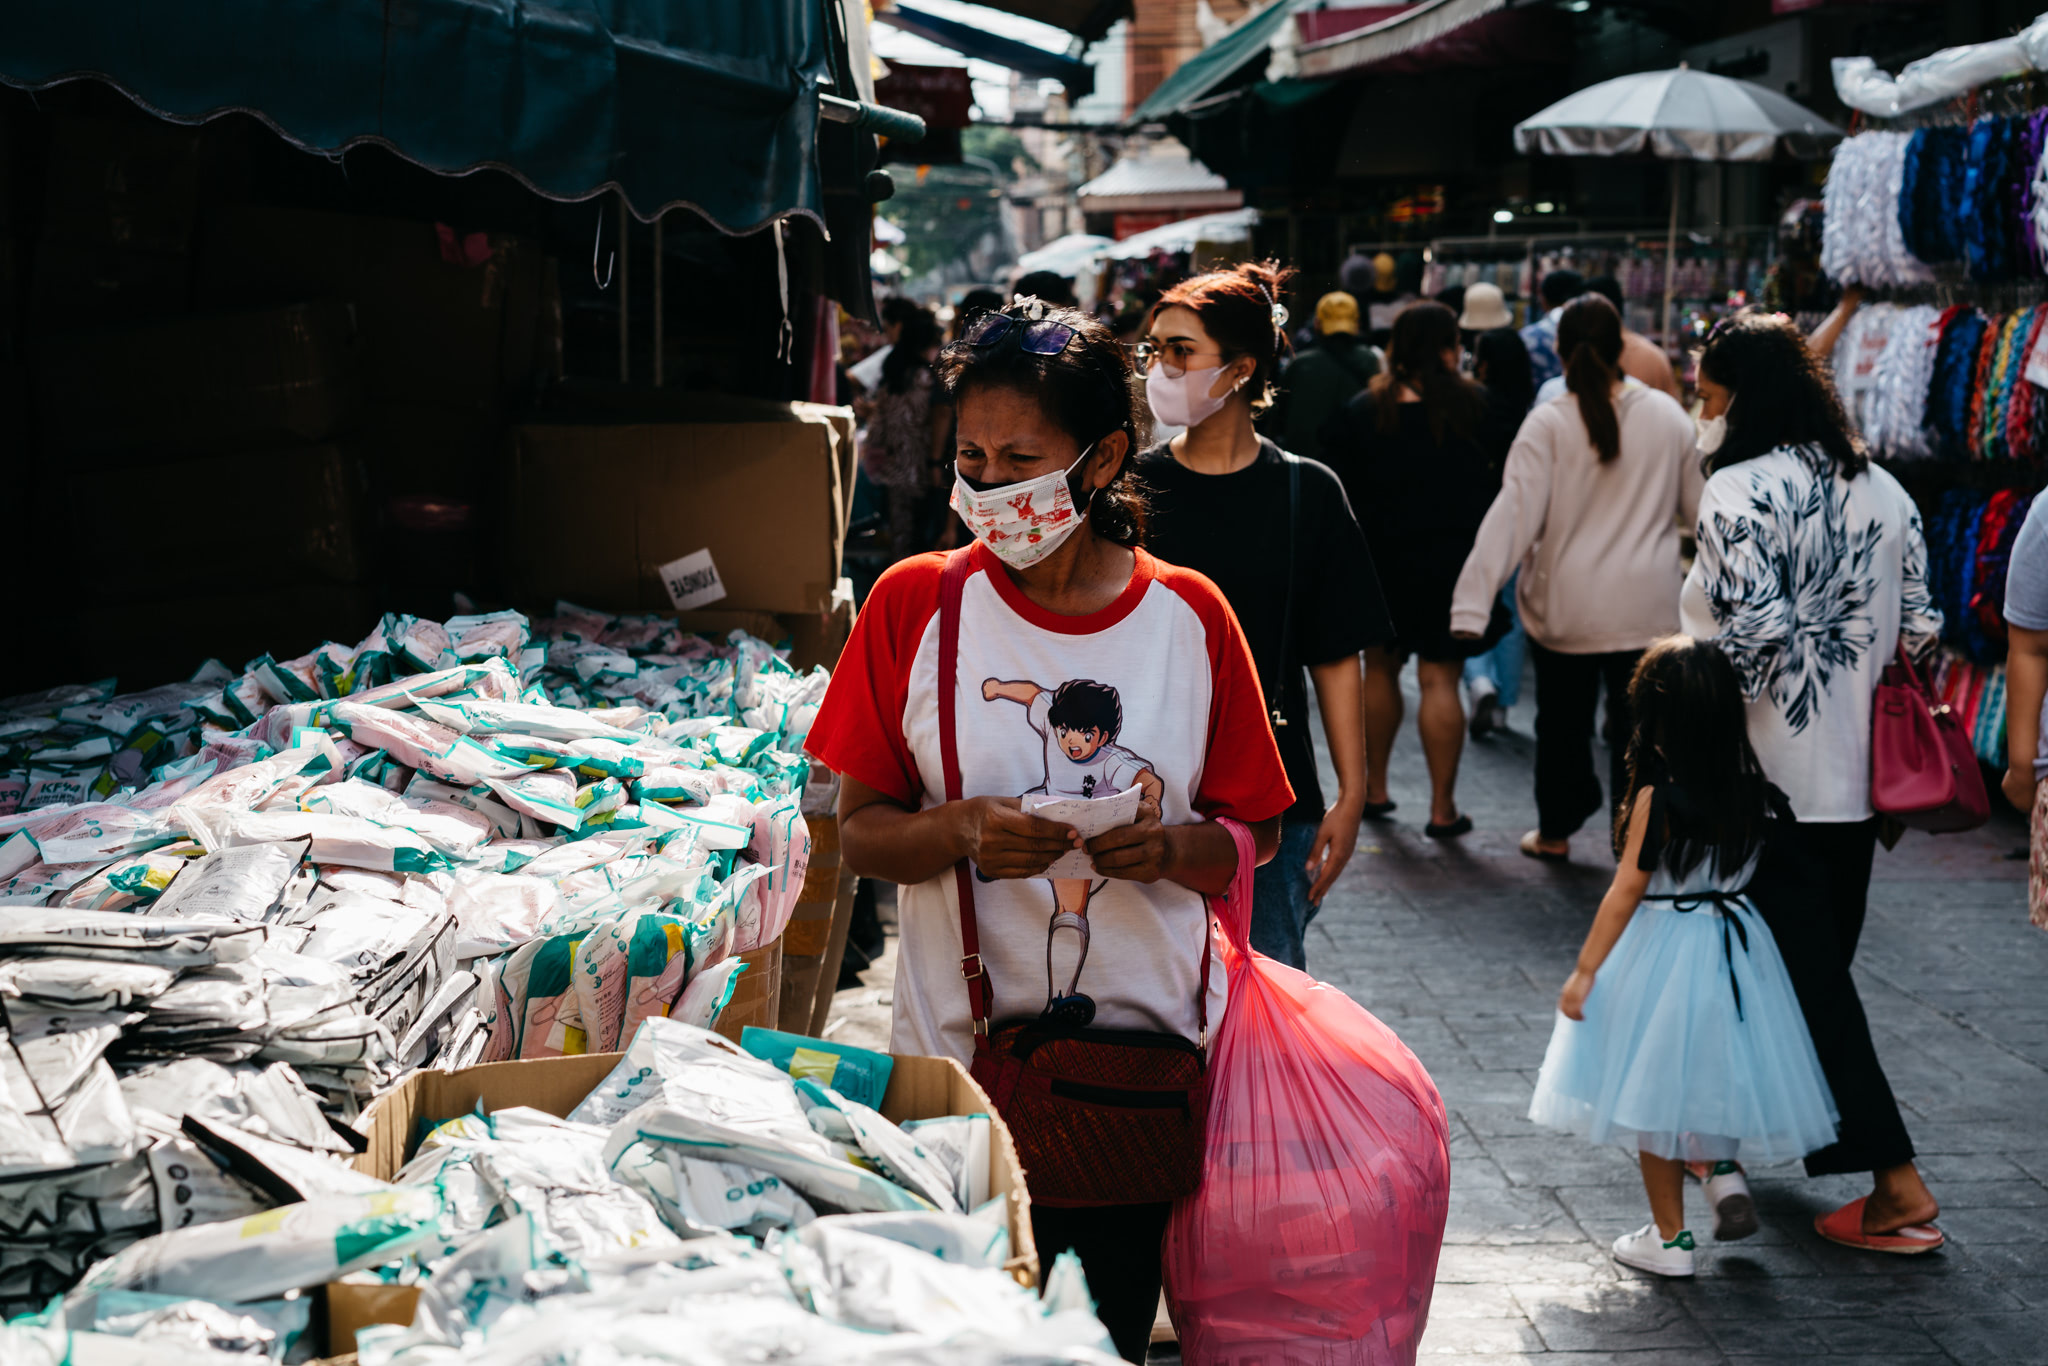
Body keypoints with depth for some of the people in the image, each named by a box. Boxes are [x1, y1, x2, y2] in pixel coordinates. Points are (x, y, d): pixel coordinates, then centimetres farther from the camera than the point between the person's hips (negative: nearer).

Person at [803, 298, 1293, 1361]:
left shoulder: (1186, 615, 0)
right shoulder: (916, 604, -2)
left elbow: (1247, 835, 4)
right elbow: (858, 834, 0)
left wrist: (1170, 848, -17)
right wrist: (963, 830, -21)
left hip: (1142, 1052, 1)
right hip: (958, 1055, 0)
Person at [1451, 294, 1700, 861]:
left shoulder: (1548, 424, -12)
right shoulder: (1667, 415, -3)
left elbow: (1515, 515, -19)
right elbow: (1696, 507, 9)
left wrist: (1473, 601, -22)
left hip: (1565, 607, -1)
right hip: (1647, 607, 1)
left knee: (1563, 722, 16)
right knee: (1637, 723, 7)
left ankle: (1556, 830, 31)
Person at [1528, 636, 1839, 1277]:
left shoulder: (1658, 798, -19)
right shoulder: (1752, 788, -5)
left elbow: (1626, 892, -16)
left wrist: (1585, 971, -10)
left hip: (1665, 949, -5)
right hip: (1738, 947, 5)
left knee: (1658, 1091, 8)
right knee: (1708, 1072, 26)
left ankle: (1669, 1238, 15)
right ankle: (1724, 1168, 7)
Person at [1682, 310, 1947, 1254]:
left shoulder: (1739, 489, -14)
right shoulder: (1882, 490, 9)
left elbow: (1754, 629, -22)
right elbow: (1918, 628, 10)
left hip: (1771, 779, -8)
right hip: (1857, 776, 8)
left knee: (1808, 978, -5)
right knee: (1819, 968, 17)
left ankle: (1896, 1184, -8)